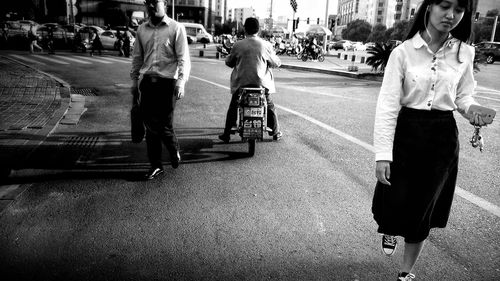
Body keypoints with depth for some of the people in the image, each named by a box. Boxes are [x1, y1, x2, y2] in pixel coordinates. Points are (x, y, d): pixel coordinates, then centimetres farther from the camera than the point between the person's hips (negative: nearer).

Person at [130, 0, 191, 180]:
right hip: (147, 82, 5)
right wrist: (134, 81, 14)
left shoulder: (176, 28, -3)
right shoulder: (142, 29, 11)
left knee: (164, 126, -3)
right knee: (150, 126, 6)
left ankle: (174, 151, 29)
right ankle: (156, 165, 19)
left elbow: (183, 59, -8)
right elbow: (137, 57, 17)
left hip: (167, 82, -4)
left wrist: (181, 82, -19)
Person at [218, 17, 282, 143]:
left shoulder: (238, 45, -6)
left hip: (241, 82, 0)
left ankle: (226, 134, 17)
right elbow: (276, 63, 4)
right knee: (270, 106, 20)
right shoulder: (266, 45, -5)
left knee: (233, 107, 16)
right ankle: (276, 133, 27)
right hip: (262, 82, 0)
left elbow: (229, 62, 6)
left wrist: (228, 57, 27)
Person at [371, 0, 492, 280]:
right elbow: (388, 104, -14)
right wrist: (383, 154, -19)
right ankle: (391, 230, 45)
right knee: (394, 202, 3)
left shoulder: (465, 53, 0)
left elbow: (464, 95, 12)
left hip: (443, 138, 2)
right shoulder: (403, 52, -10)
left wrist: (473, 110, -13)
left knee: (423, 208, 10)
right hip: (406, 133, -2)